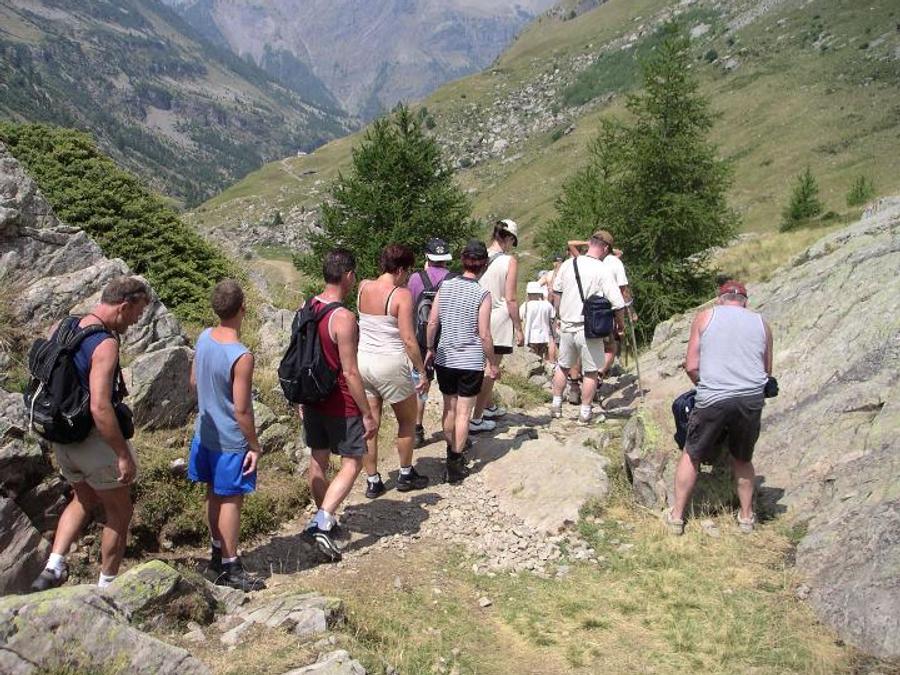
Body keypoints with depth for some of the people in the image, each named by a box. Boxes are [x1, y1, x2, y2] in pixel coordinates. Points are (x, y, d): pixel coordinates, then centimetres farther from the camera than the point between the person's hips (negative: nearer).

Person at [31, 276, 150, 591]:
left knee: (84, 499, 29)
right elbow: (100, 407, -31)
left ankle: (53, 568, 17)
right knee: (119, 512, 13)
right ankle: (107, 586, 24)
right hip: (94, 440, -8)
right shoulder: (105, 344, -25)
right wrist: (124, 454, -24)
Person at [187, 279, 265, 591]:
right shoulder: (241, 357, -28)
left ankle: (218, 553, 37)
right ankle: (230, 568, 17)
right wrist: (254, 446, -12)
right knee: (231, 500, 5)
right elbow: (242, 410, -23)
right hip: (231, 441, -7)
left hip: (206, 434, 7)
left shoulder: (204, 338, -5)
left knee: (215, 494, 21)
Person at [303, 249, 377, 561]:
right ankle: (321, 523, -6)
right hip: (340, 404, -8)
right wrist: (367, 414, -14)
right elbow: (350, 372, -22)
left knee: (318, 460, 18)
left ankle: (324, 519, 34)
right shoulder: (343, 318, -24)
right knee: (352, 462, 5)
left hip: (312, 398, 8)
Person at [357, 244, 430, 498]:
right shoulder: (402, 294, -15)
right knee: (407, 420, 17)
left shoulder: (363, 287, 1)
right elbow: (408, 339, -17)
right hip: (391, 364, -5)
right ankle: (406, 475, 28)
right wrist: (422, 372, -9)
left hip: (363, 361, 5)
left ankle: (372, 482, 19)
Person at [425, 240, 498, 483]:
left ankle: (452, 450, 33)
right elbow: (484, 335, -12)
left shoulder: (445, 286, -1)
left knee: (449, 408, 17)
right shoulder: (482, 294, -12)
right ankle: (456, 463, 4)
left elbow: (432, 323, 1)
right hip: (471, 362, -4)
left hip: (444, 359, 4)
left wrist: (430, 349, 15)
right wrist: (493, 363, 0)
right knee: (463, 412, 3)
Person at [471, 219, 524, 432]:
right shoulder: (510, 261, -13)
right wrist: (519, 329, -5)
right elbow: (510, 299, -13)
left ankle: (488, 407, 39)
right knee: (490, 371, 3)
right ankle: (476, 419, 5)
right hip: (499, 320, -5)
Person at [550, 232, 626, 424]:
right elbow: (617, 304, -16)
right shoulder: (603, 270, -15)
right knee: (591, 372, 10)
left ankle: (556, 405, 29)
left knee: (563, 366, 21)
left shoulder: (568, 264, 0)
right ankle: (585, 412, 15)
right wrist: (621, 323, 2)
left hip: (566, 325, 5)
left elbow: (556, 291, 13)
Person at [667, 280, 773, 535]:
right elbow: (767, 371, 19)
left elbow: (692, 366, 2)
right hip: (752, 399, 3)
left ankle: (677, 515, 22)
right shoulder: (761, 323, 14)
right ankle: (747, 516, 35)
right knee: (743, 459, 24)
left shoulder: (705, 316, 6)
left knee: (691, 455, 16)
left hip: (713, 399, -2)